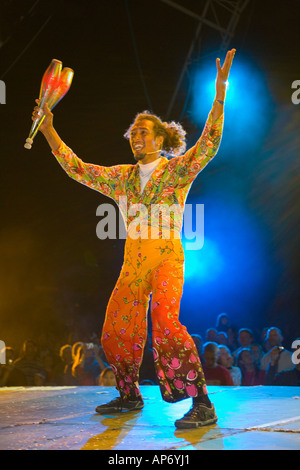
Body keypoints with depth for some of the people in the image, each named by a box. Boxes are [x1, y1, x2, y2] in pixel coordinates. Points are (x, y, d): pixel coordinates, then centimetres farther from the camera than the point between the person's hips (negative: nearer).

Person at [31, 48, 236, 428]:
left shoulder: (177, 170, -2)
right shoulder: (122, 176, 12)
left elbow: (208, 145, -17)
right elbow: (78, 169, 14)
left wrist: (220, 93, -26)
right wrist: (48, 131, 9)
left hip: (167, 258, -6)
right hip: (133, 263, 6)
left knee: (164, 321, -27)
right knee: (115, 332, 6)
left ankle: (203, 404, -24)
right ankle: (129, 396, 29)